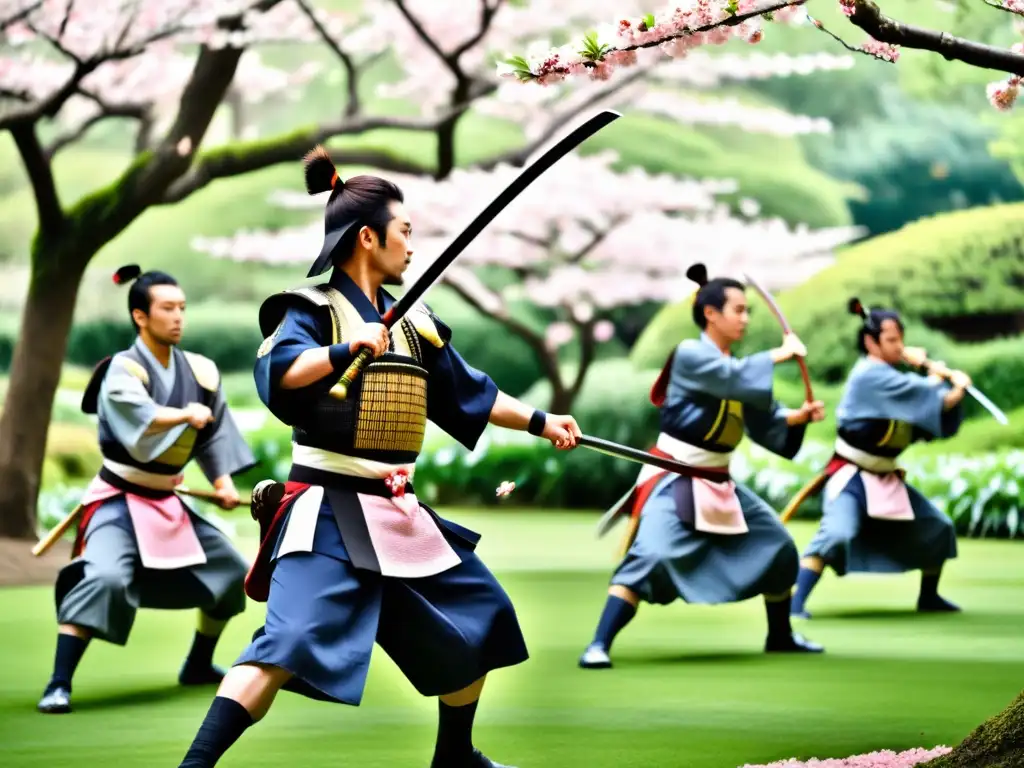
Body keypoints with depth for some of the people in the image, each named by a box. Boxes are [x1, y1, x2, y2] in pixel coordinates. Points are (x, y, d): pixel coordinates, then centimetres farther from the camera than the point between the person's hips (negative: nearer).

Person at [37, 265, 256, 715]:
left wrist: (224, 482, -1)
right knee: (104, 577, -31)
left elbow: (213, 433, 9)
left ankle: (198, 666, 34)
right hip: (119, 502, -7)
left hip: (166, 503, 7)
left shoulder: (199, 371, 1)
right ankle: (59, 685, -26)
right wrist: (186, 414, -33)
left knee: (229, 572, 15)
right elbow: (138, 418, -38)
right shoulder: (122, 371, -18)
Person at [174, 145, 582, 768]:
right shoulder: (312, 309, -7)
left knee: (479, 621, 15)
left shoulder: (414, 322, 13)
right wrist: (349, 348, -35)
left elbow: (469, 394, 21)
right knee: (291, 641, -23)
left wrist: (540, 422, 18)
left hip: (397, 512, 8)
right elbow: (277, 374, -25)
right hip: (329, 509, -8)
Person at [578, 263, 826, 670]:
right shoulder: (690, 354, -13)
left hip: (720, 483, 9)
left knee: (778, 546, 15)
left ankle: (780, 636, 33)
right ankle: (598, 645, -24)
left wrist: (798, 417, -5)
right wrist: (781, 354, -15)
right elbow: (737, 379, -27)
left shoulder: (737, 369, 11)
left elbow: (765, 423, 13)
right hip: (674, 479, -9)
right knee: (650, 557, -25)